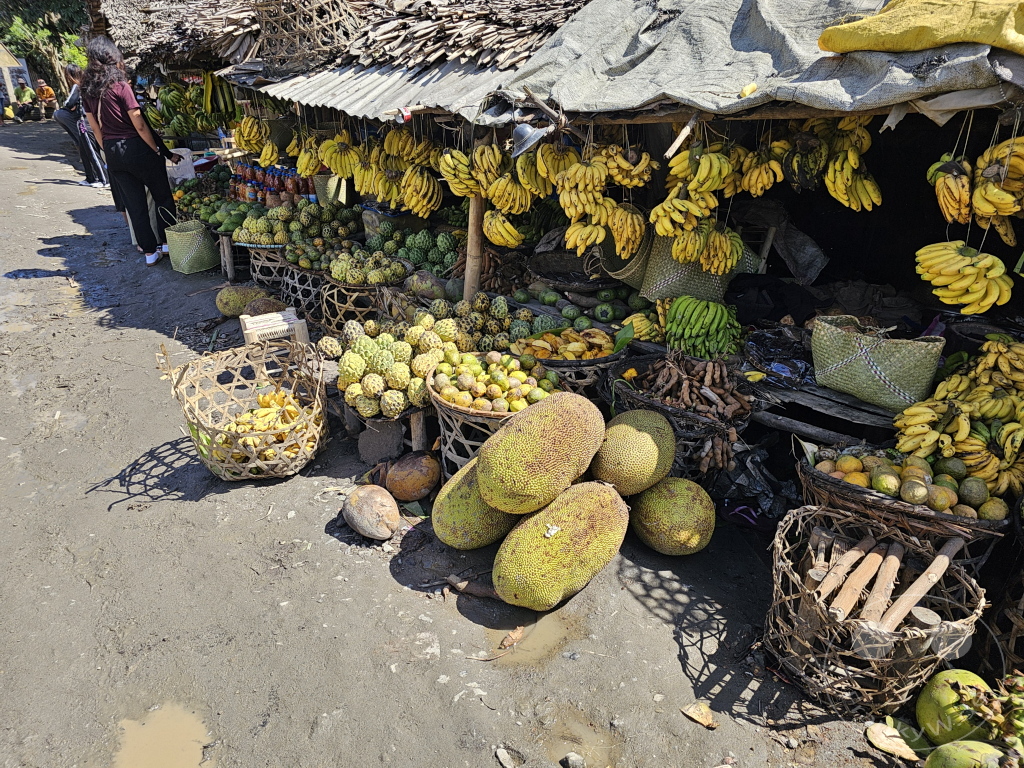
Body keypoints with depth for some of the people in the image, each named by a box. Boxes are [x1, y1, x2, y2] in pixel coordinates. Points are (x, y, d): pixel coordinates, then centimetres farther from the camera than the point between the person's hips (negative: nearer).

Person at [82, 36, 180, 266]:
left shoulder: (88, 91, 6)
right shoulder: (120, 86, -13)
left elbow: (96, 129, 11)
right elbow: (140, 126, -14)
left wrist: (109, 152, 21)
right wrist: (157, 151, -4)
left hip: (112, 153, 6)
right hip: (136, 149, -6)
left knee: (134, 205, 10)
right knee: (163, 197, 10)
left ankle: (150, 251, 13)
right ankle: (168, 243, 13)